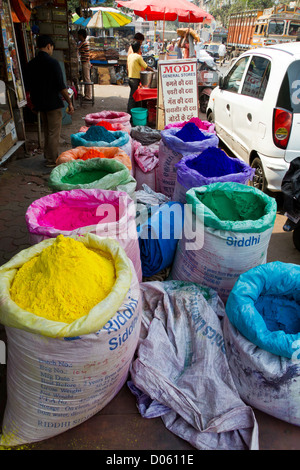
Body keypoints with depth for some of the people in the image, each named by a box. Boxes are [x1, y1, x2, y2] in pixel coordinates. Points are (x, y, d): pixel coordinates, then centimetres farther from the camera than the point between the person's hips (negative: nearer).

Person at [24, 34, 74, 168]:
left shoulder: (31, 64, 6)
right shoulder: (53, 62, -13)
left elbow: (27, 87, 12)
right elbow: (61, 86, -17)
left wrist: (35, 102, 22)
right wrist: (70, 103, -10)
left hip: (40, 104, 7)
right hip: (53, 103, -7)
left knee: (47, 131, 20)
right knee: (54, 133, 1)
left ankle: (47, 156, 29)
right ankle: (52, 160, 6)